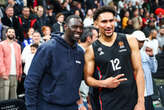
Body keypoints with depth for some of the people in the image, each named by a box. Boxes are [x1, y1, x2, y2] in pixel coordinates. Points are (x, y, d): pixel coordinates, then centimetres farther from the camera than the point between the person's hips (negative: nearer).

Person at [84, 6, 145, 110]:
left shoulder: (129, 41, 1)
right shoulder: (91, 50, 0)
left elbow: (138, 70, 0)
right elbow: (88, 78, 5)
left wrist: (141, 102, -6)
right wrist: (103, 83, -15)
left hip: (133, 100, 1)